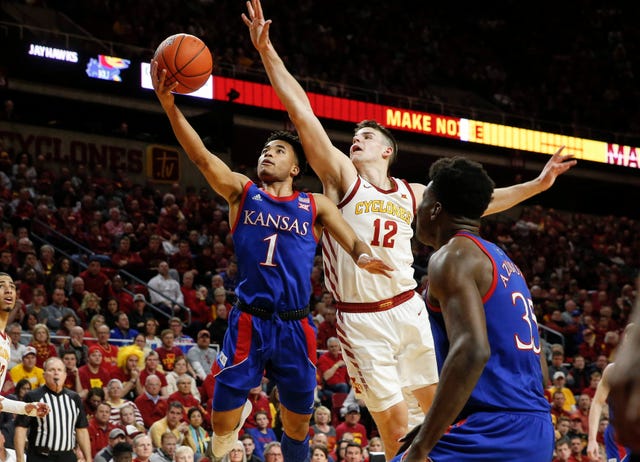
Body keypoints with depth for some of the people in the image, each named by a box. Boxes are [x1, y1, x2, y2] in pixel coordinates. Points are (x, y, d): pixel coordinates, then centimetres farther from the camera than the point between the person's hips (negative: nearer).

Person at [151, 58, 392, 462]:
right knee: (222, 426, -4)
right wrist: (170, 106, -23)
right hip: (250, 322, -1)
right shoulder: (242, 192, 6)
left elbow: (353, 241, -3)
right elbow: (201, 156, -8)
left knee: (298, 425, 8)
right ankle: (241, 408, 32)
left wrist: (364, 257, -29)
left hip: (295, 326, 1)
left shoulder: (315, 206, 9)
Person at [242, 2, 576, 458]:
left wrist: (536, 184, 16)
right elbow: (302, 113, -9)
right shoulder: (342, 176, -1)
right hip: (363, 320, -4)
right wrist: (267, 51, -15)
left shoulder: (411, 194, 11)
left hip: (409, 309, 4)